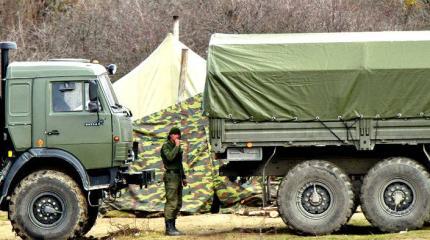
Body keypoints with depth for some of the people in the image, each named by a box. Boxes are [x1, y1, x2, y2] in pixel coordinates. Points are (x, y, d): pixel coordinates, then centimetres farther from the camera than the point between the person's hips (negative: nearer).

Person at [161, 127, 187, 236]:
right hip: (171, 176, -9)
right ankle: (169, 229, -13)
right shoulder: (166, 146, -8)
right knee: (171, 202, -13)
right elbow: (170, 157, -26)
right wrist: (177, 146, -17)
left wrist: (183, 177, 21)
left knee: (178, 203, 8)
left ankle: (172, 227, 12)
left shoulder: (176, 147, 18)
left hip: (178, 176, 9)